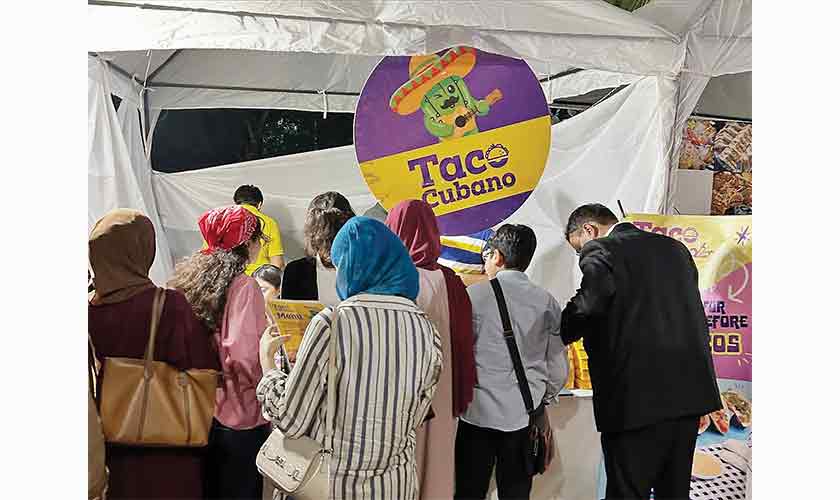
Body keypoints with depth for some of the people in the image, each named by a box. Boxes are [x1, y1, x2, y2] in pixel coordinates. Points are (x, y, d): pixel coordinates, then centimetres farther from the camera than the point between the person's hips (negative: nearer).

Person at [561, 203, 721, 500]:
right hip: (689, 390, 8)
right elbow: (688, 311, 15)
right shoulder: (674, 248, 14)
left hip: (639, 396, -7)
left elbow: (586, 309, -23)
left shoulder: (601, 252, -8)